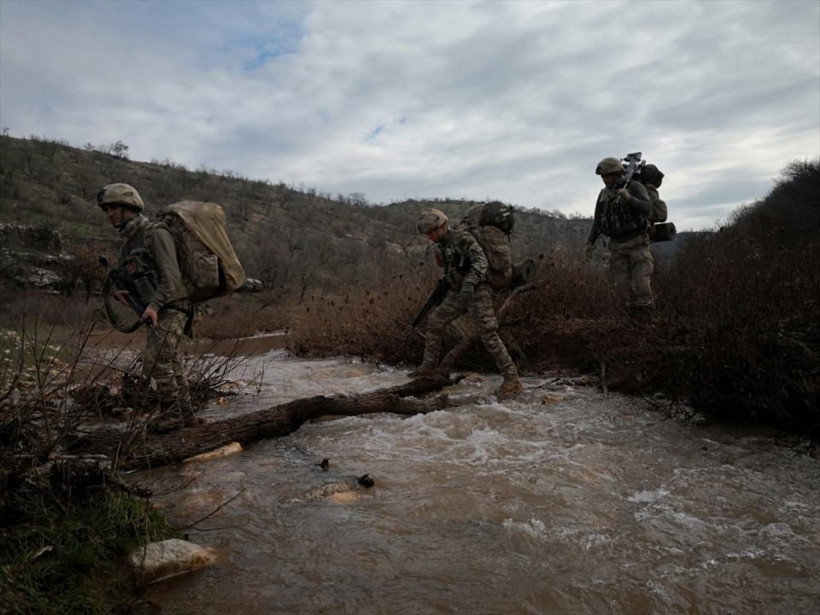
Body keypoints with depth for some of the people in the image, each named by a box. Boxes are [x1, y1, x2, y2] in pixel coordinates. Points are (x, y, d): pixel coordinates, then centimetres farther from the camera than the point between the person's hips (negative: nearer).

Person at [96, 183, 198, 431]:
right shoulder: (128, 245, 16)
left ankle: (171, 414, -4)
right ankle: (186, 415, 19)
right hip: (155, 312, 9)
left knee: (155, 361, -15)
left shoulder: (156, 233, -12)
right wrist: (119, 292, -6)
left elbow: (171, 276, -22)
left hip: (172, 308, -9)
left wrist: (154, 305, -34)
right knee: (171, 365, 11)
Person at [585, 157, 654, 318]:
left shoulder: (635, 187, -10)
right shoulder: (604, 193, 7)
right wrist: (590, 242, 4)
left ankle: (647, 315, 10)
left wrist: (629, 198, -39)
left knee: (641, 283, -9)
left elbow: (646, 208, -24)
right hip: (616, 245, 5)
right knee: (623, 285, 0)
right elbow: (598, 220, 12)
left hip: (637, 242, -5)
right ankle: (635, 317, 14)